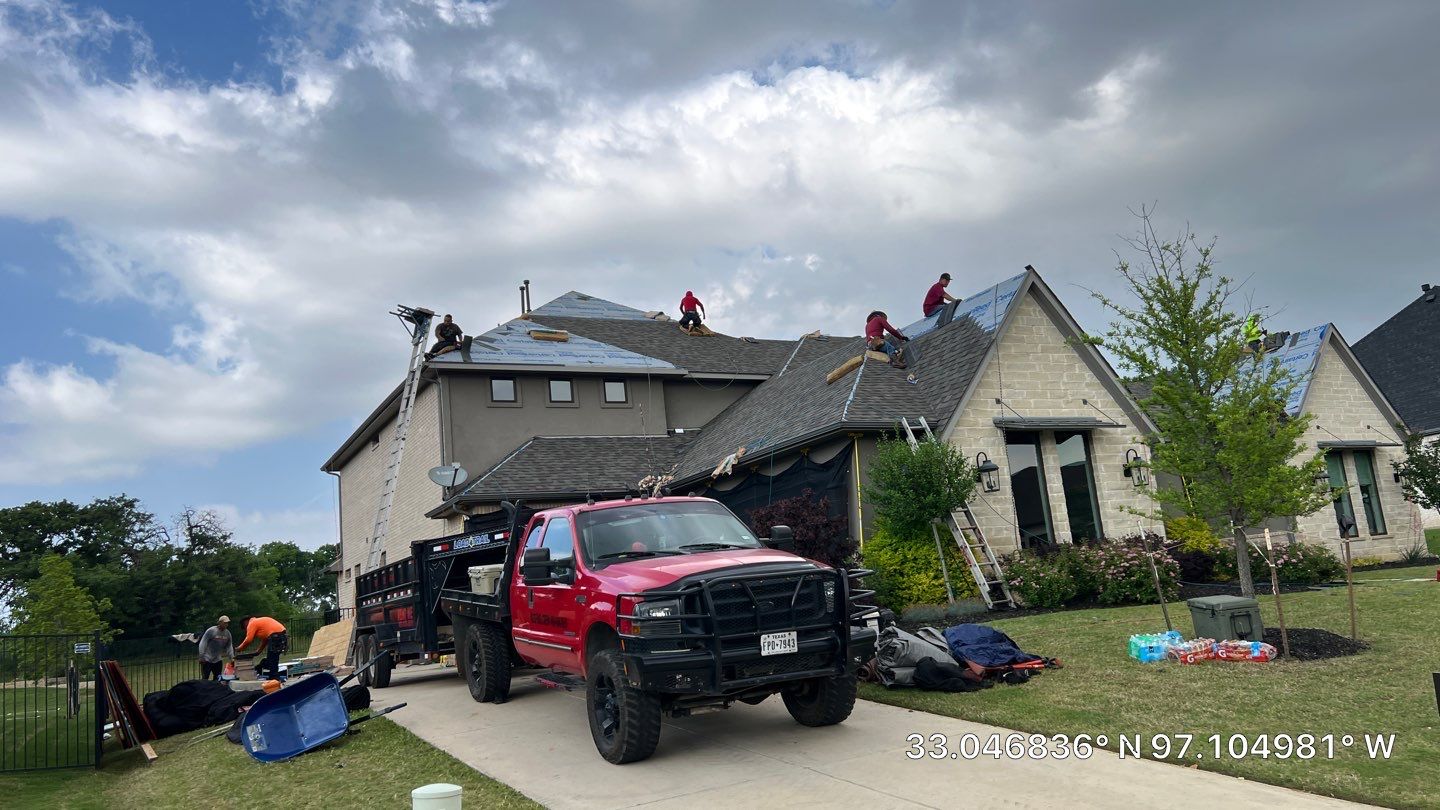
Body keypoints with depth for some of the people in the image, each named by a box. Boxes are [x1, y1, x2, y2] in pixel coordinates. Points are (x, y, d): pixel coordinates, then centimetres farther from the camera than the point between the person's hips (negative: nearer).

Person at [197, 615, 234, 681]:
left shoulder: (227, 633, 2)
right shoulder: (211, 631, -15)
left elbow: (229, 646, 5)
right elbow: (202, 644, -13)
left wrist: (232, 657, -5)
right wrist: (201, 657, -16)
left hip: (218, 660, 6)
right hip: (207, 660, -6)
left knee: (217, 679, 8)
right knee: (204, 679, -7)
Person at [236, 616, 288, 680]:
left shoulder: (252, 623, 3)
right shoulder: (260, 621, 29)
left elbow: (248, 640, -4)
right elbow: (265, 638, 28)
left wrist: (239, 648, 10)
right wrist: (259, 650, 29)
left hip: (276, 636, -9)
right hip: (283, 634, 9)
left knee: (271, 661, -2)